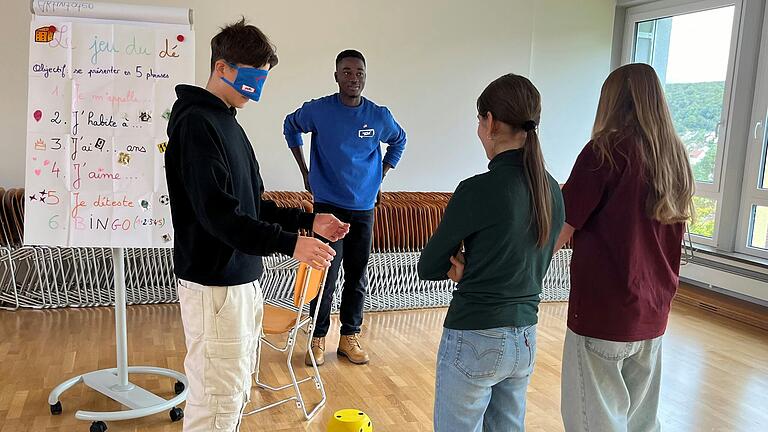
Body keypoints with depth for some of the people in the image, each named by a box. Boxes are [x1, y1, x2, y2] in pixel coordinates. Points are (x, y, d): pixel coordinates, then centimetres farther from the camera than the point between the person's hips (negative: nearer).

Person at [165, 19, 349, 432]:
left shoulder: (227, 122, 14)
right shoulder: (196, 123, -15)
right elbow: (218, 215, -23)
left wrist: (308, 221, 6)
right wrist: (290, 243, -25)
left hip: (242, 277, 10)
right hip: (213, 283, -9)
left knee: (238, 389, 18)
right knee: (218, 399, -3)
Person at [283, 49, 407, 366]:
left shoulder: (379, 116, -2)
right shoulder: (318, 110, -7)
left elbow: (398, 141, 18)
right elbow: (291, 127, 12)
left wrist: (380, 177, 11)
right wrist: (305, 172, 8)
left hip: (364, 208, 3)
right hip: (328, 205, -2)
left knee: (357, 277, 10)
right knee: (326, 276, -2)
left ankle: (350, 337, 24)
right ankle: (318, 339, 14)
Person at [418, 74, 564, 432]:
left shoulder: (478, 190, -19)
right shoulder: (552, 190, 1)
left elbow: (427, 269, -9)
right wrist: (470, 267, -2)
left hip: (475, 339, -7)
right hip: (525, 339, 7)